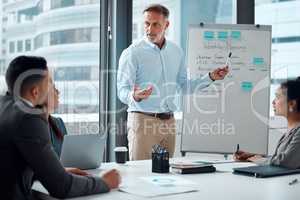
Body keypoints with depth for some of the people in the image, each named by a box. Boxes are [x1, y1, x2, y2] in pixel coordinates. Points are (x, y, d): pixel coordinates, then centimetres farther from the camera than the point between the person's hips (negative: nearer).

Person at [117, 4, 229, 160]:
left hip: (169, 121, 5)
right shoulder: (132, 53, -8)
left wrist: (211, 77, 8)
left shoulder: (176, 52, 10)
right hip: (142, 120, -5)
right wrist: (135, 96, -33)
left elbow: (185, 86, 18)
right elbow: (122, 90, -11)